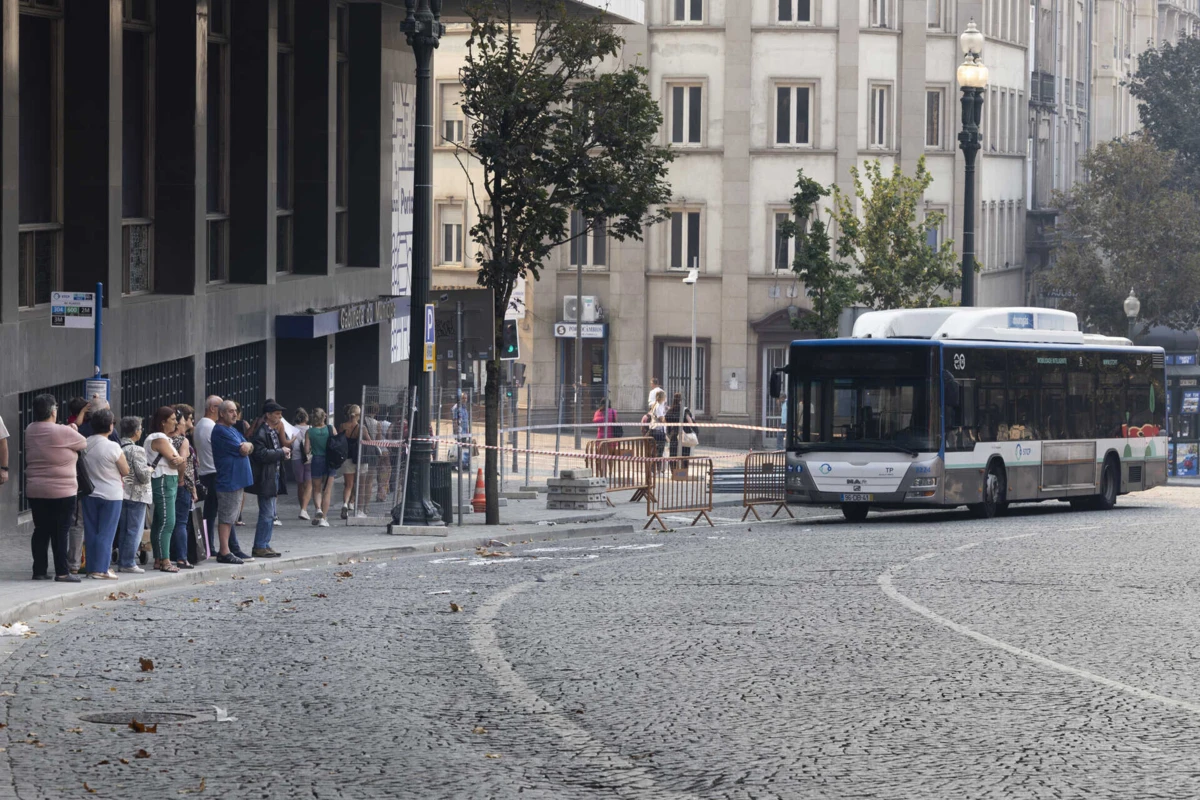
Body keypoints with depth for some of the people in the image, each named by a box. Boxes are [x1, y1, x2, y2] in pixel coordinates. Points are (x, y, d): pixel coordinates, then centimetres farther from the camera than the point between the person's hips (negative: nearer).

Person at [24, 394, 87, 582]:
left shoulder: (30, 431, 5)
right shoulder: (63, 432, -14)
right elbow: (84, 444, -1)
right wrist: (73, 431, 18)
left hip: (35, 491, 6)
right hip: (62, 491, -6)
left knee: (41, 530, 10)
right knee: (60, 532, -2)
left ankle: (39, 570, 10)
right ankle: (62, 572, -1)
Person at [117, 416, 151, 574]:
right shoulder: (136, 451, -16)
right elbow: (143, 475, -18)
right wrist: (149, 470, 2)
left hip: (122, 494, 7)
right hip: (137, 494, -7)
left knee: (123, 530, 14)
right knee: (134, 530, -1)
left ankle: (121, 562, 18)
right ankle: (128, 563, -1)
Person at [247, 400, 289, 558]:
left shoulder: (273, 431, 17)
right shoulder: (261, 432, -15)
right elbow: (261, 454, -25)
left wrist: (284, 454, 4)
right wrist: (281, 452, -16)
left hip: (274, 476, 10)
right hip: (265, 478, -10)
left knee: (270, 514, 12)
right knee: (267, 514, -9)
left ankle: (264, 545, 17)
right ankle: (260, 547, -5)